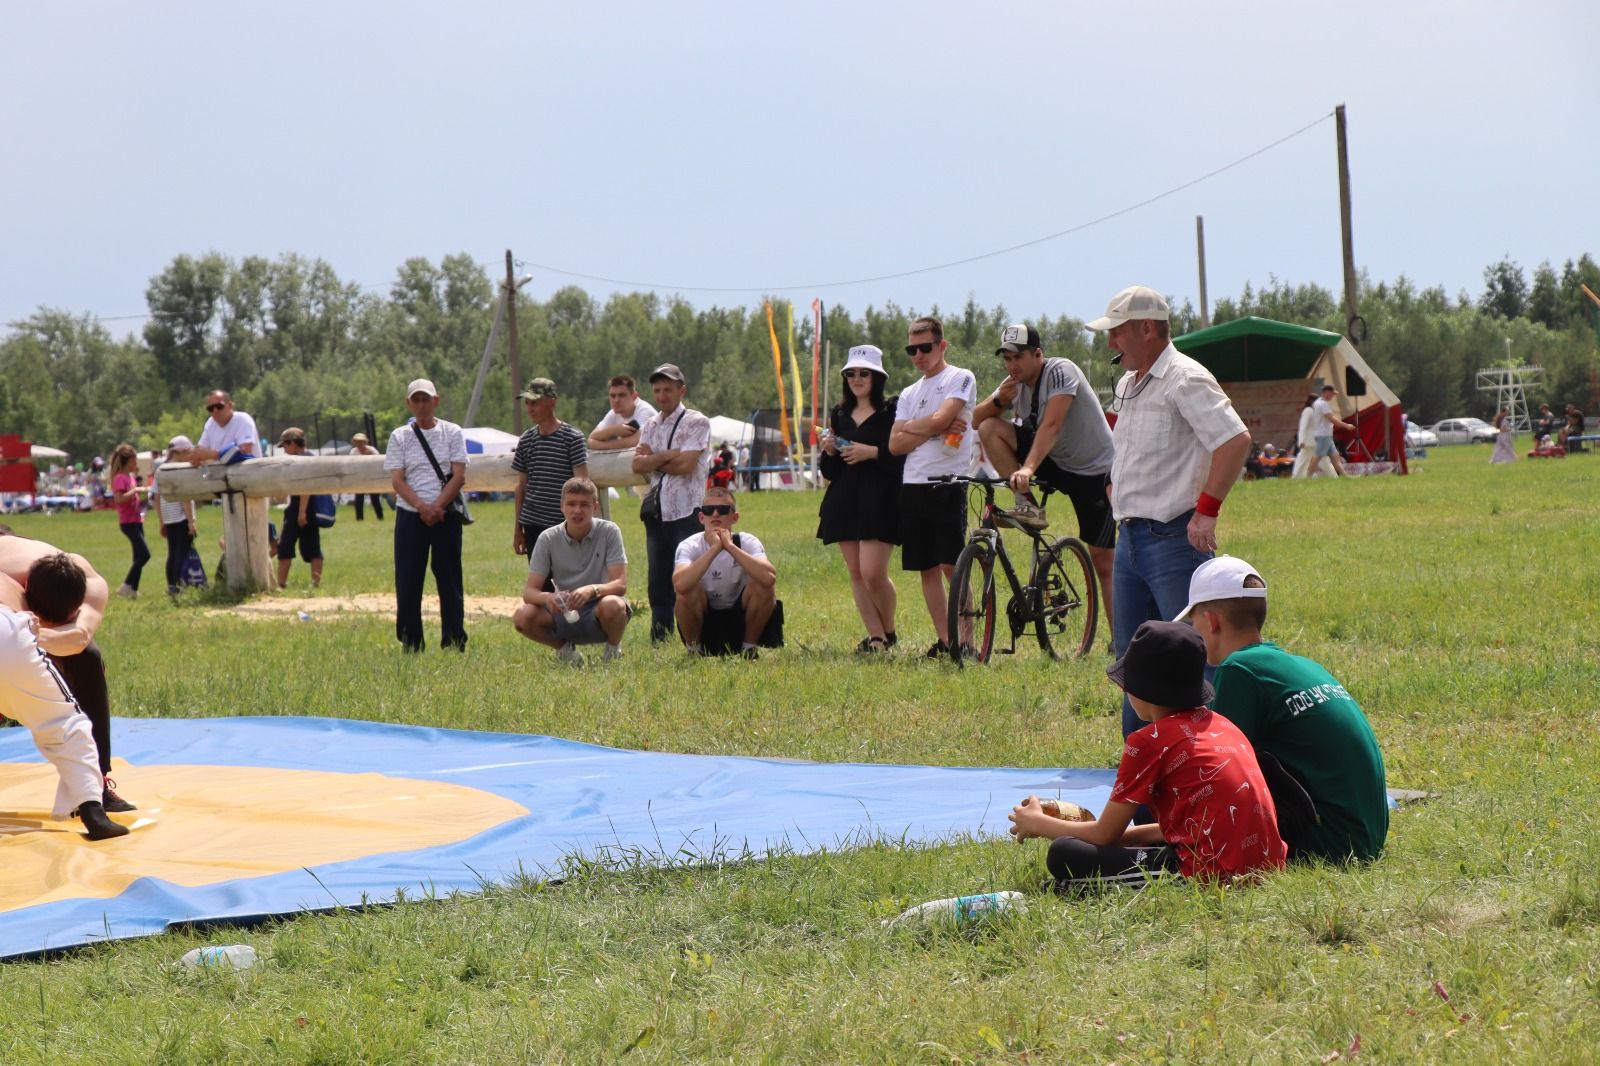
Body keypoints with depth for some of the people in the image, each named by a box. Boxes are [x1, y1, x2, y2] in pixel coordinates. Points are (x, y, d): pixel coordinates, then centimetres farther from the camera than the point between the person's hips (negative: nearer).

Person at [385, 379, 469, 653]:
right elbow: (397, 480, -1)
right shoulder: (399, 437, 7)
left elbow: (459, 476, -2)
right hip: (410, 516, 1)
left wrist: (437, 507, -14)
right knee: (408, 582, 0)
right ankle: (410, 644, 8)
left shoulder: (452, 433, 6)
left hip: (446, 515, -1)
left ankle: (454, 642, 6)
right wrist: (422, 507, -16)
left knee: (450, 580, 1)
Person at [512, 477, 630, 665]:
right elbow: (529, 591, -8)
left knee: (612, 605, -37)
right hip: (565, 613, 2)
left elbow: (620, 584, -16)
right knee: (523, 616, -25)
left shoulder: (609, 531, -10)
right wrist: (547, 597, -32)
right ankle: (564, 647, 5)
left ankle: (614, 649, -2)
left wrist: (592, 590, -37)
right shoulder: (548, 539, -5)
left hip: (598, 616, -2)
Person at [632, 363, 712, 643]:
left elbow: (685, 465, -14)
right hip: (657, 512, 6)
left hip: (687, 512, -6)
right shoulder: (651, 425, 15)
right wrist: (668, 455, -10)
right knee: (657, 580, 8)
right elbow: (637, 465, 2)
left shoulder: (697, 422, -3)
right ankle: (659, 638, 14)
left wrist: (652, 459, -3)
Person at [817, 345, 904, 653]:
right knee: (855, 573, 3)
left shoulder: (892, 411, -1)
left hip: (880, 500, -6)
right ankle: (876, 636, 9)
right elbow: (829, 472, 17)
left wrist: (872, 452, -17)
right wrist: (828, 451, -2)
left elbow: (904, 456, -10)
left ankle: (889, 631, 8)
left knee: (873, 573, -13)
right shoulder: (839, 415, 16)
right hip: (845, 501, 6)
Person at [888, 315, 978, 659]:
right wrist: (932, 430, -5)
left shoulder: (961, 379, 2)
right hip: (912, 486, 6)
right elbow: (895, 444, 8)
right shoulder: (908, 394, 20)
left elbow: (941, 419, -13)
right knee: (926, 567, 5)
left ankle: (965, 637, -6)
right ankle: (943, 639, 10)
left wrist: (910, 426, 4)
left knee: (951, 564, -11)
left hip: (948, 482, -6)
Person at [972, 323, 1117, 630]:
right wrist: (1000, 400, -21)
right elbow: (976, 420, -1)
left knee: (1103, 559, -6)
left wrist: (1028, 469, -47)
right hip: (1054, 463, 6)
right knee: (990, 429, -13)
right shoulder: (1016, 383, 0)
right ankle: (1028, 505, -10)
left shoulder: (1061, 371, -21)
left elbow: (1051, 426, -34)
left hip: (1094, 469, -6)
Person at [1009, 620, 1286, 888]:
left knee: (1063, 855, -6)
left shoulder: (1149, 740, -5)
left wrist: (1037, 823, 19)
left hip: (1209, 873, -8)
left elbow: (1105, 835, 3)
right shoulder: (1223, 725, 17)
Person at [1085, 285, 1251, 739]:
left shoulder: (1184, 379, -14)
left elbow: (1236, 440, -23)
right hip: (1129, 538, 10)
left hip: (1174, 539, -10)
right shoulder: (1127, 385, 16)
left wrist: (1206, 511, -22)